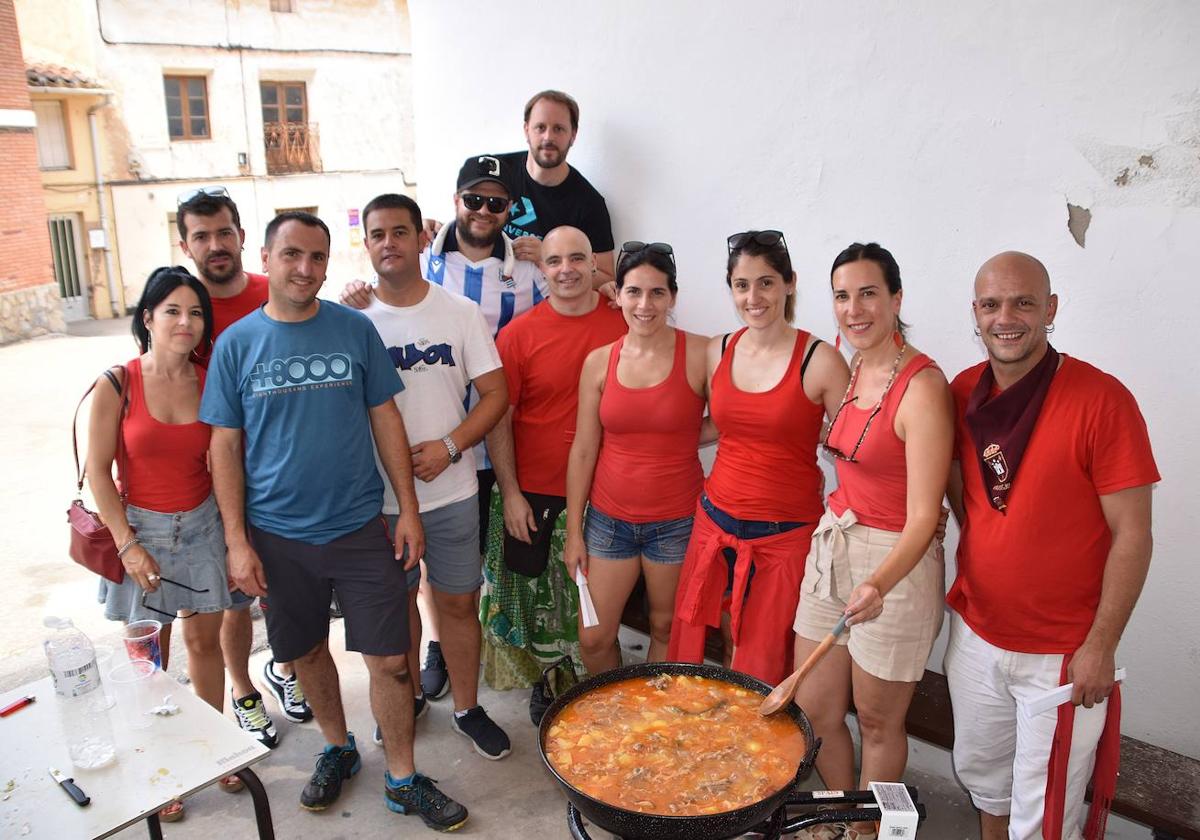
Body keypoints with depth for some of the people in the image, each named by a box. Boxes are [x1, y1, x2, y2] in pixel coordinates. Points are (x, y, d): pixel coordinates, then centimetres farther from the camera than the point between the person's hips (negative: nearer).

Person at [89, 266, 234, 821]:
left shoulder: (210, 383, -3)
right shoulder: (117, 385, -11)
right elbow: (98, 471, -8)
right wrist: (127, 544, -12)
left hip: (201, 526, 2)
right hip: (142, 528, -2)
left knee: (204, 640, 11)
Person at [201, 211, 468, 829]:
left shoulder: (355, 330, -2)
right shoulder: (236, 343, -2)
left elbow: (385, 420, 2)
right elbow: (226, 445, 0)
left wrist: (408, 510, -2)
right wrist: (237, 541, -4)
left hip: (360, 527, 0)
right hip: (278, 535, 1)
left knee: (390, 660, 2)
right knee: (308, 653, 17)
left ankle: (403, 781, 22)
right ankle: (338, 749, 42)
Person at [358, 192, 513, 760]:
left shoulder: (461, 313, -2)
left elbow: (495, 393, -2)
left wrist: (448, 447, -15)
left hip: (452, 492, 0)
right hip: (379, 497, 0)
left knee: (457, 601, 10)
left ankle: (467, 709, 29)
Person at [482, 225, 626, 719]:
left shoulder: (624, 321, -3)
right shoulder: (519, 334, -7)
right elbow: (498, 418, -4)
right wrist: (510, 493, -7)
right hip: (535, 494, -1)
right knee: (538, 594, 13)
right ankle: (544, 683, 36)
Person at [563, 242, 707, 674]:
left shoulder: (700, 354, -10)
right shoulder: (599, 361, -1)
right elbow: (583, 450, 2)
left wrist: (677, 440, -10)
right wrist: (573, 532, 3)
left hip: (676, 521, -2)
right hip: (609, 519, 2)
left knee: (666, 628, 13)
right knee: (593, 638, 8)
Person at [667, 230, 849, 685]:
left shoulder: (820, 361, -11)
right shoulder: (718, 351, 3)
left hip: (786, 536, -4)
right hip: (715, 523, 5)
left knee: (763, 672, 7)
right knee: (690, 649, 14)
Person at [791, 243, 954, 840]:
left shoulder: (923, 386, -18)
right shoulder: (854, 372, 6)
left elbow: (923, 516, -21)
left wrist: (878, 584, -35)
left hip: (894, 564, -7)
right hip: (833, 545, 7)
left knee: (877, 722, 12)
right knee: (813, 708, 16)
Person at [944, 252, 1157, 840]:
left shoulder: (1102, 400, -17)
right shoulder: (963, 393, -1)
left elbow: (1132, 534, -14)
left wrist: (1101, 647, -13)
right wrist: (979, 561, 4)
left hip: (1063, 653, -4)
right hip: (975, 632, 5)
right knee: (980, 771, 22)